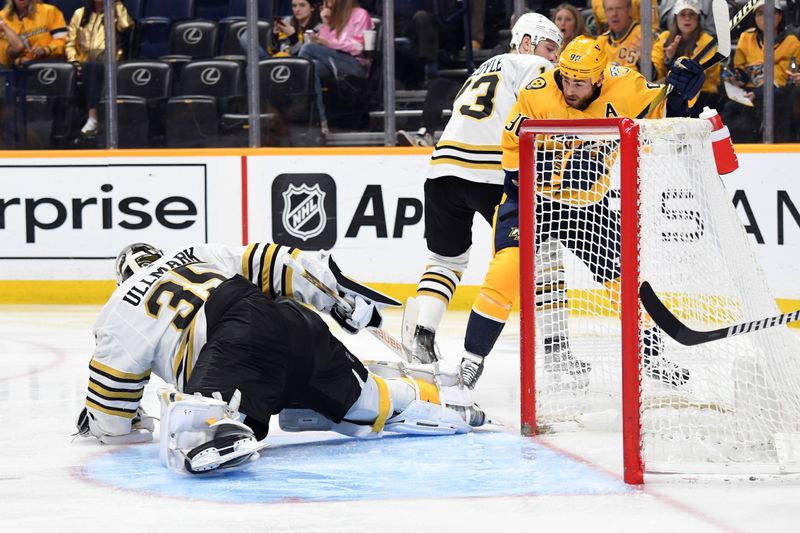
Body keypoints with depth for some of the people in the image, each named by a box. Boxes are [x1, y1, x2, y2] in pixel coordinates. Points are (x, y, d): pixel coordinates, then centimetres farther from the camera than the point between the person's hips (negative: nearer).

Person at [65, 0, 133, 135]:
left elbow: (125, 25, -11)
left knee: (93, 66, -36)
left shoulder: (115, 14, 13)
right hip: (85, 62, 2)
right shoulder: (80, 14, 18)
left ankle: (92, 118, -45)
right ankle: (92, 118, -44)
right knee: (90, 66, -35)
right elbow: (70, 42, 14)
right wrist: (73, 60, -4)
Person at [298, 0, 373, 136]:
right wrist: (325, 24, 3)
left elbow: (358, 47, -9)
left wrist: (329, 43, -16)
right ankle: (320, 121, -38)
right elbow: (324, 43, 15)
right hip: (334, 63, 6)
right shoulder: (332, 15, 24)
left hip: (358, 64, -6)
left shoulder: (360, 14, 3)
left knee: (309, 47, -24)